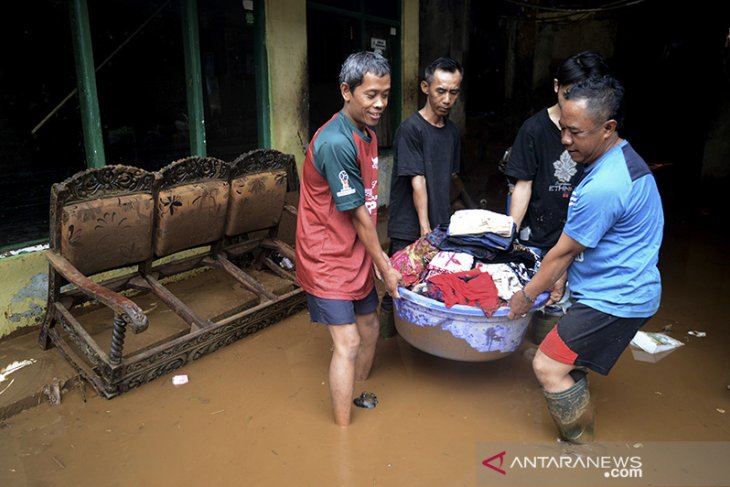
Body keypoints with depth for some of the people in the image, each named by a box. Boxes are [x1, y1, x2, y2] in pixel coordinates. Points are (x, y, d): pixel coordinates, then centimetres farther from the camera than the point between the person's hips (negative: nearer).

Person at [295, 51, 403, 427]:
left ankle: (358, 398, 42)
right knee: (348, 343, -6)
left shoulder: (367, 135, 5)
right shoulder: (336, 143, -25)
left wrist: (380, 259, 9)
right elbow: (357, 214, -19)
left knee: (369, 328, 19)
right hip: (328, 258, -9)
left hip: (355, 254, 9)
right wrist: (385, 267, -9)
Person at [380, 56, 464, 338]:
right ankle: (384, 342, 16)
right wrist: (424, 228, -17)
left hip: (440, 224, 7)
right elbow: (417, 182, -16)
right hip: (409, 229, -6)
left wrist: (443, 220, 15)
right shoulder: (410, 129, -11)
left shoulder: (452, 131, 10)